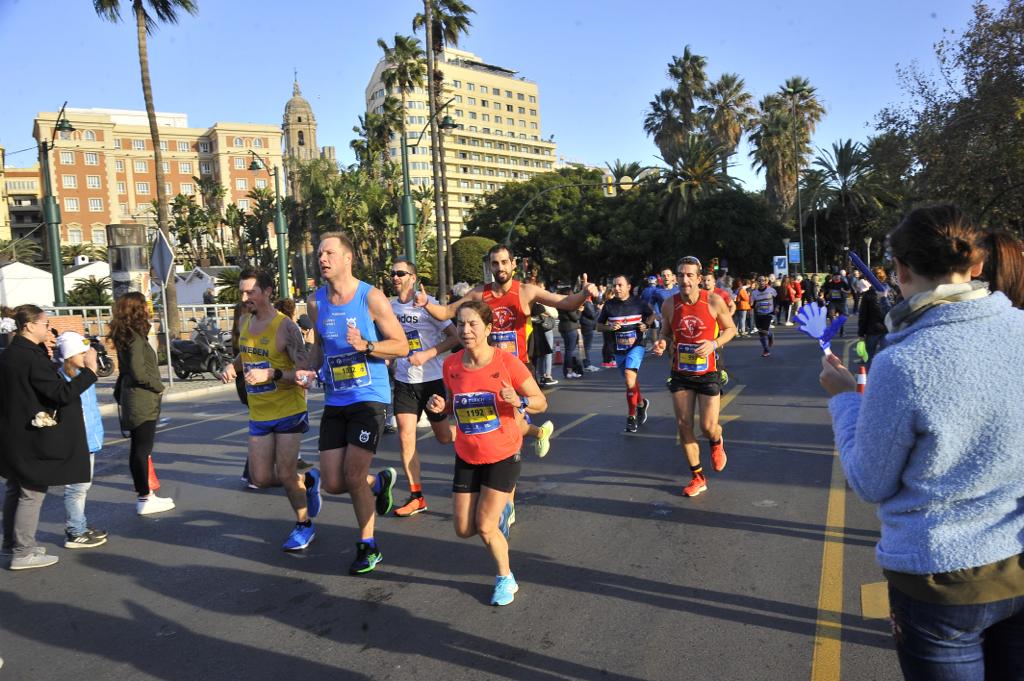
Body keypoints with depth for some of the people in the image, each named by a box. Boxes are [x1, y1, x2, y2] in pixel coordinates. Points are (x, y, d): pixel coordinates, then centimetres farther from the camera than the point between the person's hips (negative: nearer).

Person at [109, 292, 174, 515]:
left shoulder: (125, 336, 11)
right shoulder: (135, 338, -17)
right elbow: (138, 372, -22)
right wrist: (158, 386, -9)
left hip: (131, 399, 9)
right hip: (143, 401, -9)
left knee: (138, 449, 13)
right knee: (143, 449, -4)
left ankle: (143, 494, 23)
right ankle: (145, 499, 2)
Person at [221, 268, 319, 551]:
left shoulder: (285, 327, -18)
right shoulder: (245, 323, 4)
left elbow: (306, 374, -20)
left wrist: (271, 374, -32)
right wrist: (232, 366, 2)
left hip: (289, 411, -7)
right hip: (258, 414, 7)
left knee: (285, 474, -1)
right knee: (261, 478, 7)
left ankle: (304, 525, 24)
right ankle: (307, 481, 35)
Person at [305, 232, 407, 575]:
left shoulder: (372, 297, -9)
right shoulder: (315, 302, 6)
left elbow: (402, 346, -7)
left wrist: (367, 346, -23)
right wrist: (310, 370, 3)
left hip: (369, 398, -5)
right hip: (334, 401, 5)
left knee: (353, 475, -8)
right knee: (332, 483, 3)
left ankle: (368, 546, 15)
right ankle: (380, 481, 36)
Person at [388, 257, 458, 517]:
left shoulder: (427, 304, -10)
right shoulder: (390, 306, 5)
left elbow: (454, 337, -11)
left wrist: (428, 354, -21)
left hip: (431, 379, -4)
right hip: (403, 380, 4)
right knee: (406, 437, -3)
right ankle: (416, 496, 6)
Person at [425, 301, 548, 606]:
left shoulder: (506, 361, -18)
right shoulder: (451, 364, -7)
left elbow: (541, 402, -10)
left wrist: (518, 401, -31)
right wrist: (440, 406, -12)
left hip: (503, 455, -4)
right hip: (466, 457, 4)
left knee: (485, 527, -6)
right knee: (463, 530, 7)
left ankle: (505, 579, 22)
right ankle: (500, 509, 40)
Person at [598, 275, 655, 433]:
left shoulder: (638, 302, -3)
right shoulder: (609, 304, 0)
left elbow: (651, 315, 14)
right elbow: (599, 326, 8)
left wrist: (646, 324, -6)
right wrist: (609, 327, -12)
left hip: (636, 346, -3)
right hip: (618, 349, 3)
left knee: (629, 374, -25)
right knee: (631, 381, 14)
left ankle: (631, 417, -18)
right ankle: (641, 403, 44)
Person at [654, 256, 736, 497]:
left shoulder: (714, 301, -12)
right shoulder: (669, 305, -5)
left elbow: (730, 329, 0)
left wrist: (714, 344, -18)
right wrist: (662, 343, -13)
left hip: (708, 372, -2)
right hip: (680, 374, 3)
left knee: (708, 427, -6)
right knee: (683, 426, 3)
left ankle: (717, 443, 35)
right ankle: (698, 478, 20)